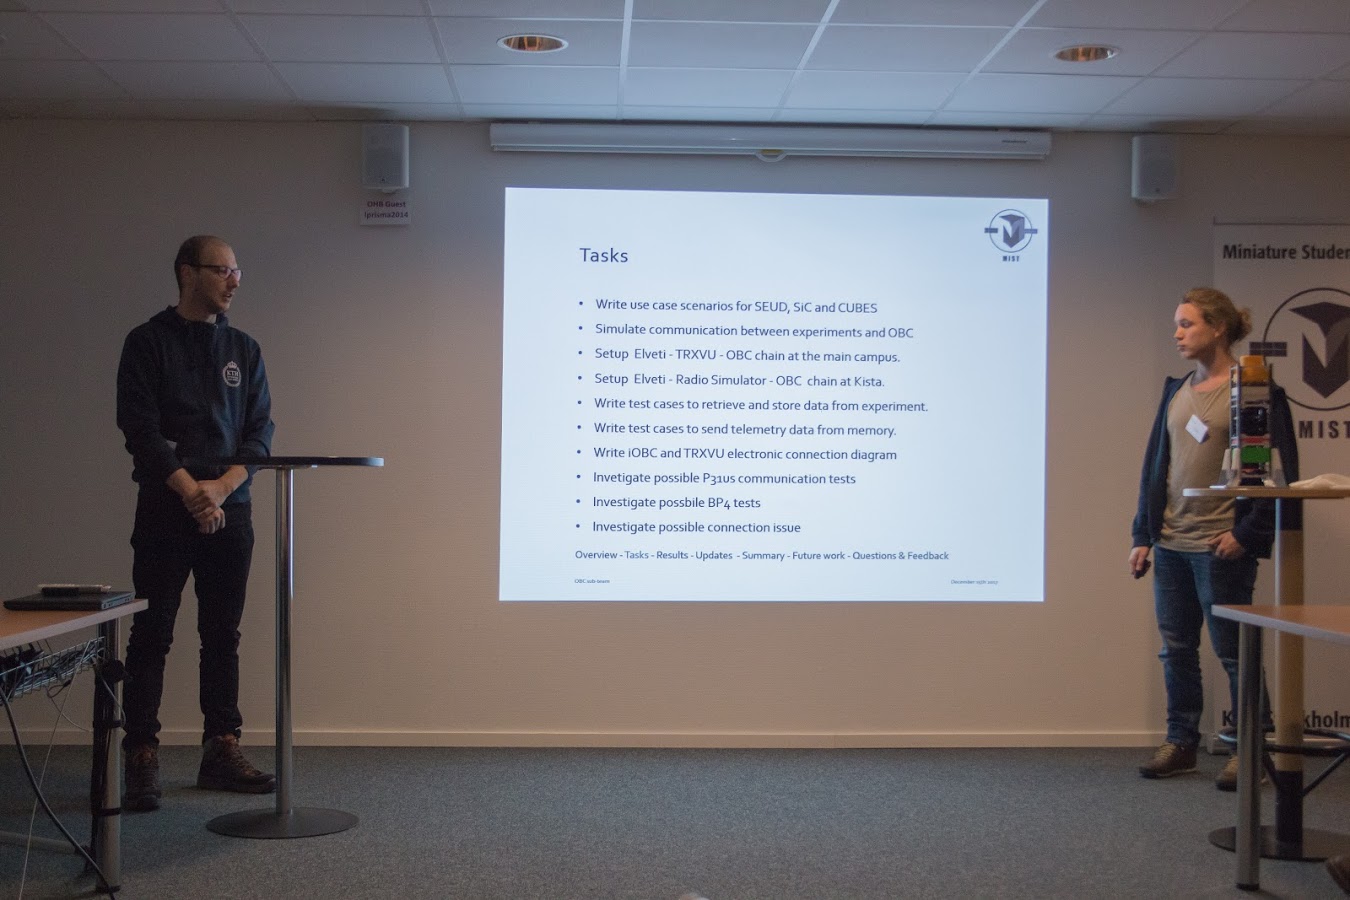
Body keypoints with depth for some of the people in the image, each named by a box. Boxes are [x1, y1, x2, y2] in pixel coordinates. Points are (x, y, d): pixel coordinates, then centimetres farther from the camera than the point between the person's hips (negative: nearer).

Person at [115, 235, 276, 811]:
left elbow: (260, 433, 7)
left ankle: (221, 751, 14)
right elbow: (140, 428, -8)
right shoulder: (148, 342, 1)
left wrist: (222, 487, -9)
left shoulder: (243, 349, 12)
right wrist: (190, 490, -16)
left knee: (223, 636, 7)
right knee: (151, 635, -2)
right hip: (165, 510, -4)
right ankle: (142, 758, 3)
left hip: (230, 510, 4)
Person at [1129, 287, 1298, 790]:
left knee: (1232, 650, 1)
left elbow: (1279, 470, -9)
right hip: (1170, 543, 7)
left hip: (1221, 546, -6)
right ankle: (1181, 743, 23)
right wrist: (1143, 535, 11)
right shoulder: (1176, 391, 12)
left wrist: (1247, 533, -13)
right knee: (1176, 649, 11)